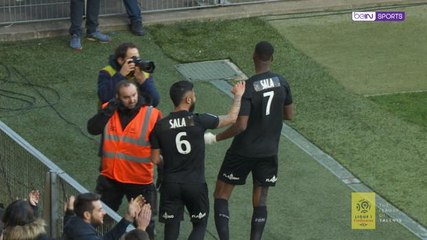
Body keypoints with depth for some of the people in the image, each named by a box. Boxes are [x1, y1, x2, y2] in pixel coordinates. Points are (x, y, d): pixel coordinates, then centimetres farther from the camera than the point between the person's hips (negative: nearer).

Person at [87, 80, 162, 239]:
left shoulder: (152, 115, -11)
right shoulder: (108, 110, -1)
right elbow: (92, 129, -16)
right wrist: (109, 110, -24)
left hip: (140, 181, -3)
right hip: (110, 178, 3)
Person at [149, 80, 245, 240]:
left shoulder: (160, 126, -5)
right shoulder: (199, 121, -11)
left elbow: (155, 159, 0)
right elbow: (231, 118, 2)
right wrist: (238, 95, 19)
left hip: (170, 184, 2)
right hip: (195, 184, -2)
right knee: (200, 225, 17)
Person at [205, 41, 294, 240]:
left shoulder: (247, 88, -19)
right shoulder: (282, 83, -4)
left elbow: (241, 126, -22)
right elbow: (289, 115, 8)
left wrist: (215, 138, -12)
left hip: (243, 151, -4)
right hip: (269, 152, 4)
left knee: (221, 195, 8)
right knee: (260, 201, 13)